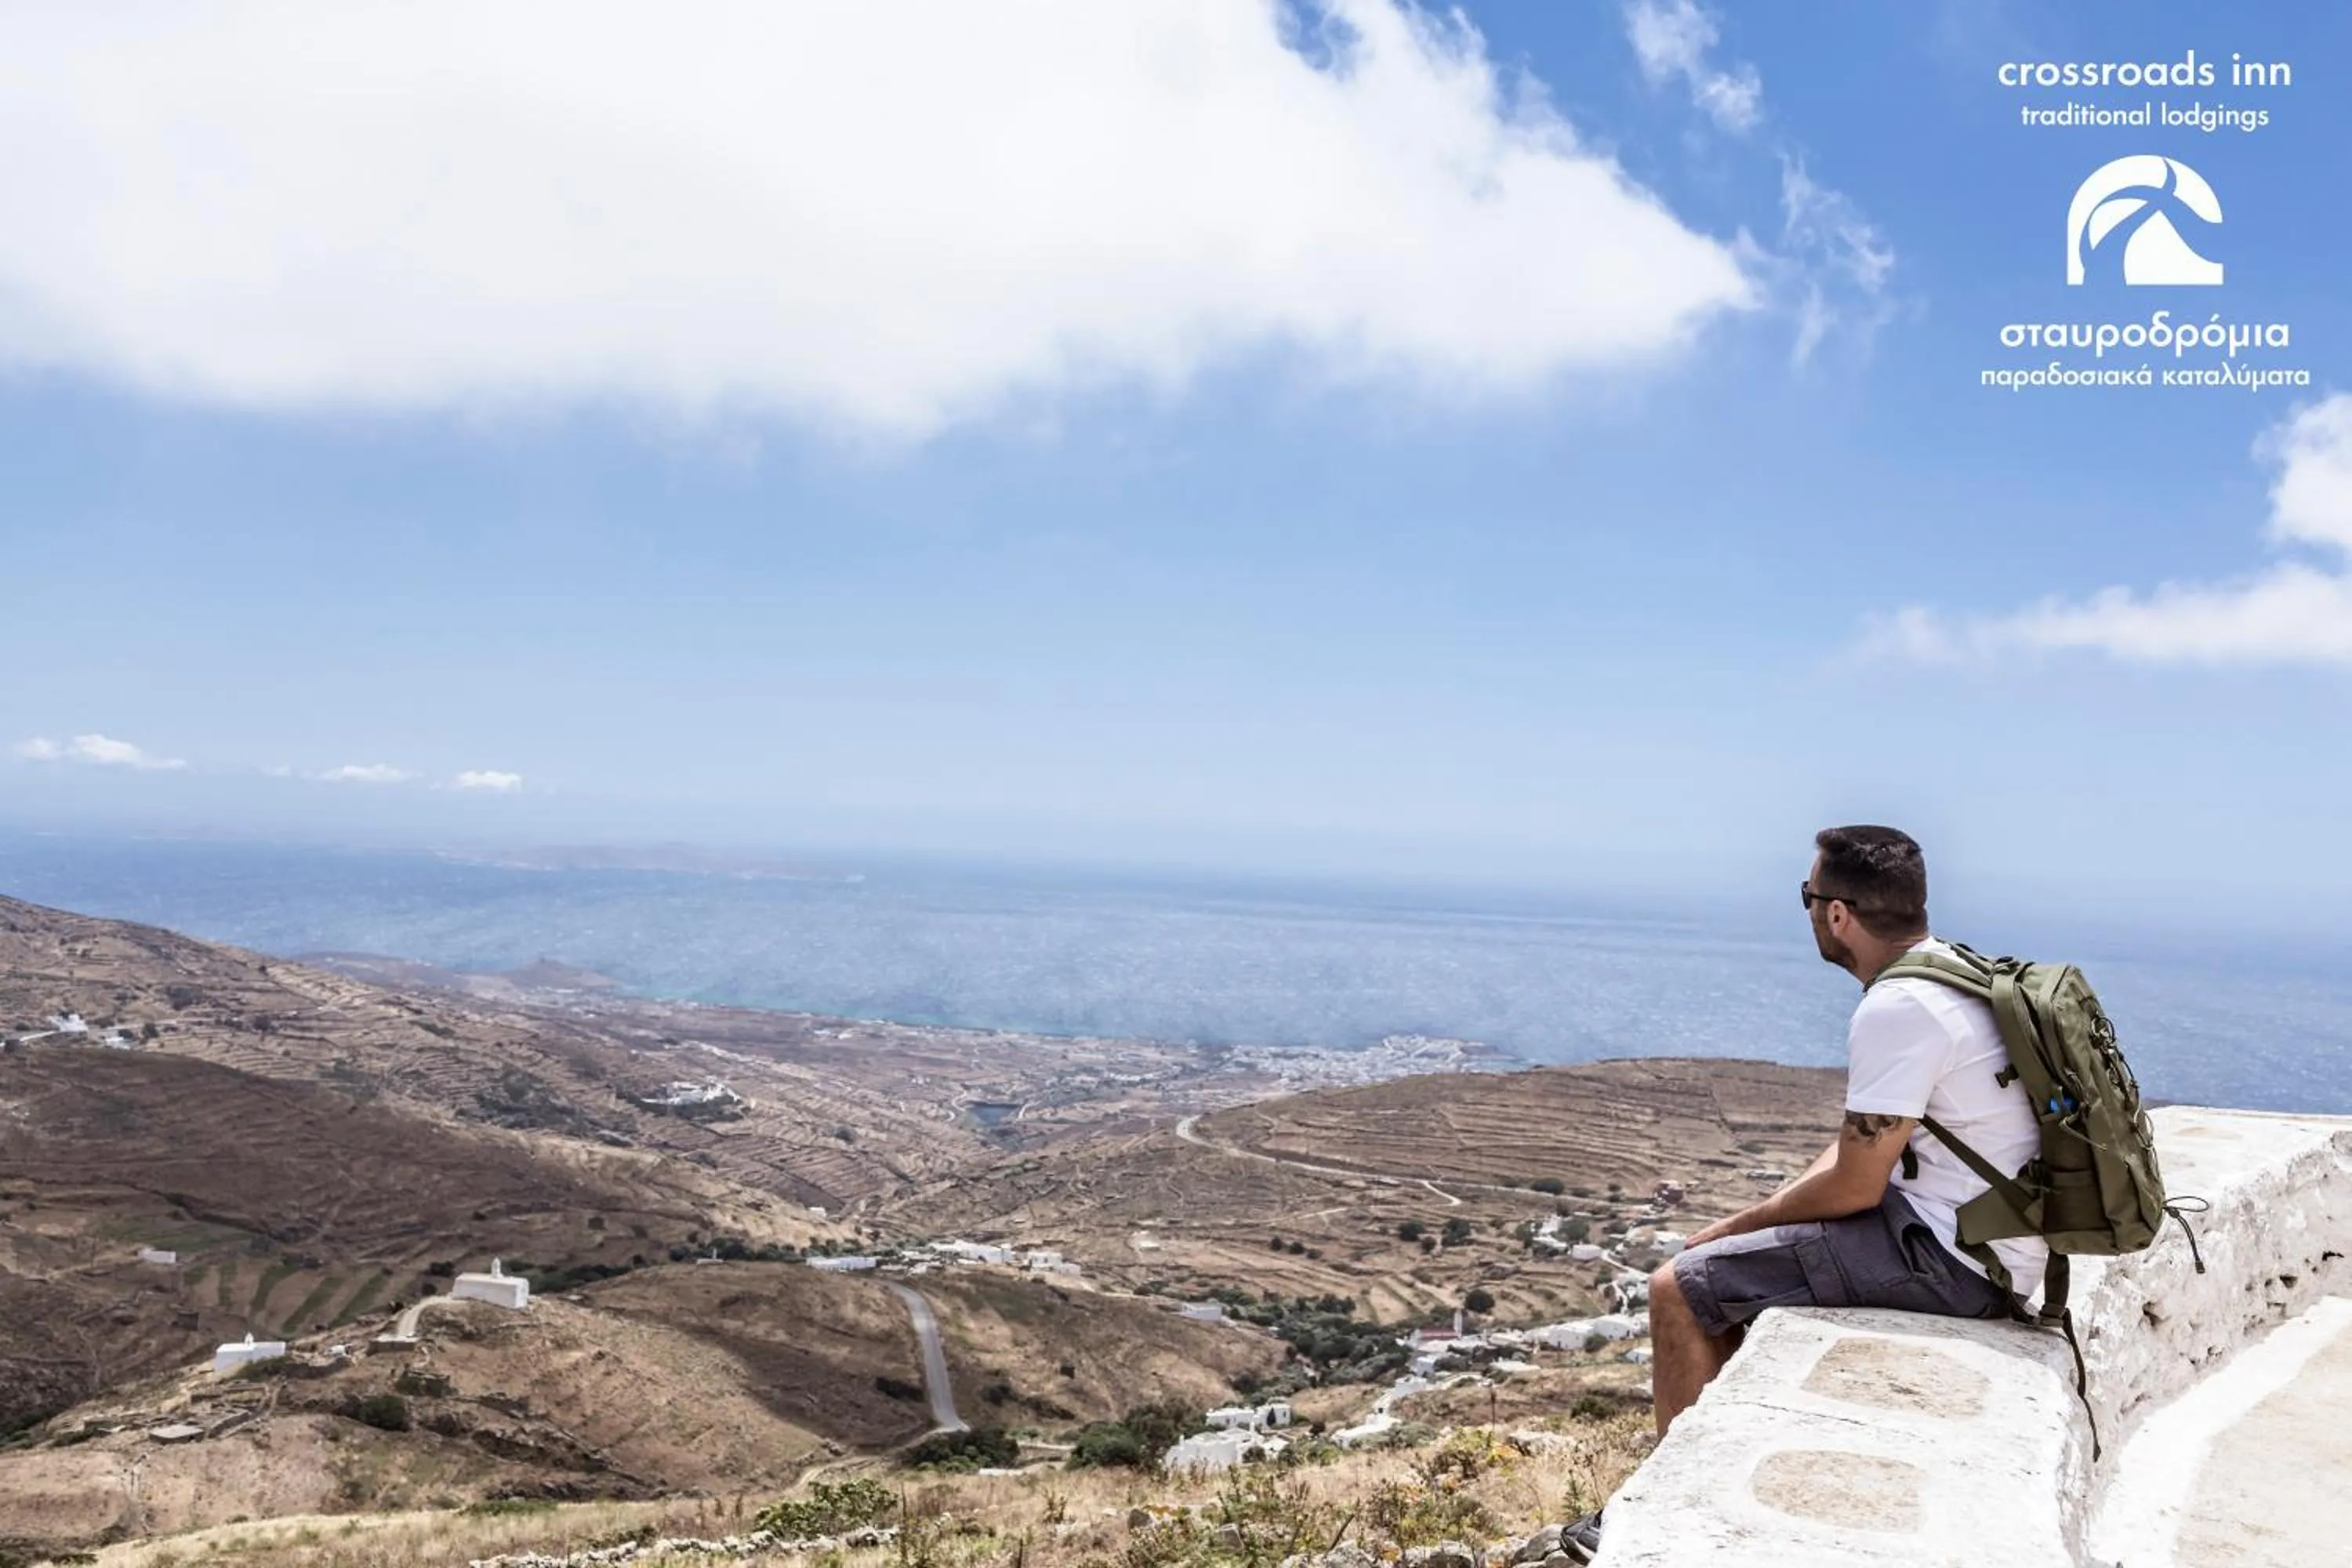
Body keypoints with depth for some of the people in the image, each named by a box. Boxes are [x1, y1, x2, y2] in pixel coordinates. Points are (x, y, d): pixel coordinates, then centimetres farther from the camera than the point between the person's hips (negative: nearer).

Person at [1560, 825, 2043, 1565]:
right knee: (1732, 1267, 20)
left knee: (1680, 1288, -6)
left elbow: (1854, 1185, -19)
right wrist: (1755, 1222, 7)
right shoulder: (1951, 969, 8)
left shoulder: (1896, 1010, -24)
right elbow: (1865, 1141, 13)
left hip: (1950, 1255, -10)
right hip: (1973, 1230, 10)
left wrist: (1734, 1226, -3)